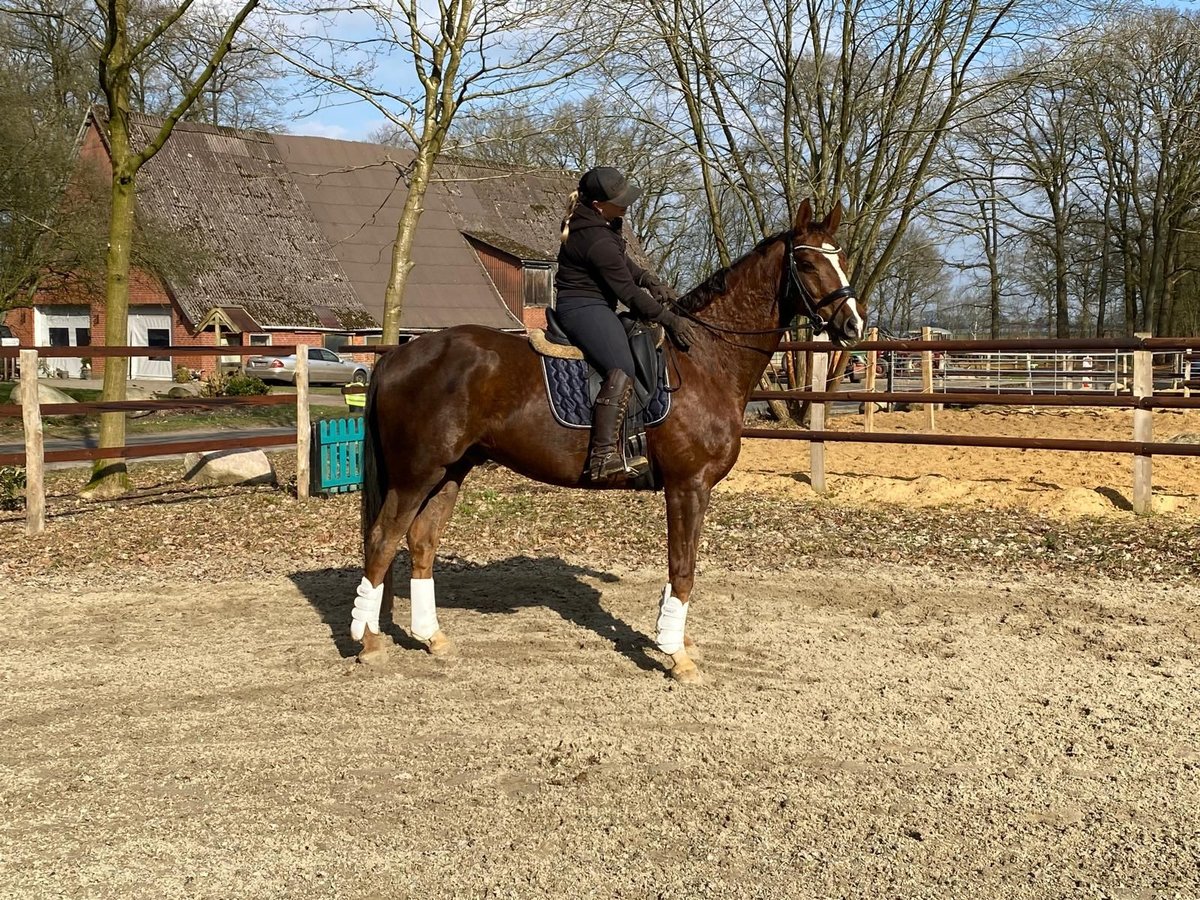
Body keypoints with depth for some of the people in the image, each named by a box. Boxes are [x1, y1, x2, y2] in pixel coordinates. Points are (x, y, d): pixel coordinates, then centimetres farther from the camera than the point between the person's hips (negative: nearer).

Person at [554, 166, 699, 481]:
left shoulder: (599, 222, 8)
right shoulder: (597, 241, -23)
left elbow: (624, 263, 23)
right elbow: (629, 293, -19)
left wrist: (651, 281, 7)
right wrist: (670, 320, -13)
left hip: (593, 307, 12)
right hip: (584, 309, -12)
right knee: (623, 371, -30)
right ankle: (605, 456, -38)